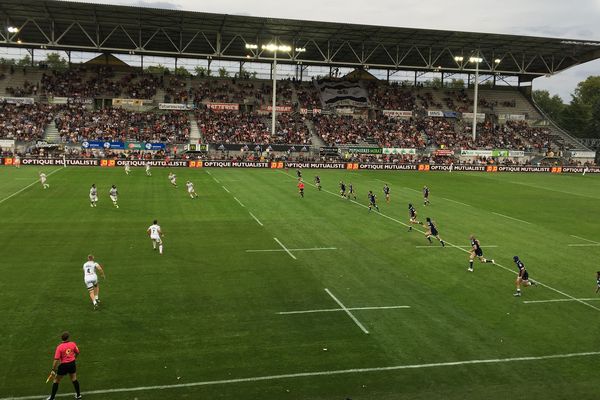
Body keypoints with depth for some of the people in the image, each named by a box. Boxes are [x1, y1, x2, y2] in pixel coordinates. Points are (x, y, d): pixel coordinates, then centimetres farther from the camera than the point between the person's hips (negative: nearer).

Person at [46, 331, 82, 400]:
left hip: (63, 365, -3)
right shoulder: (73, 344, -7)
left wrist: (53, 370, -12)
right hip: (72, 364, 4)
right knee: (74, 379, 20)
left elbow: (56, 359, -18)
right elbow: (77, 353, 9)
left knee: (56, 381, 14)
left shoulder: (59, 347, -17)